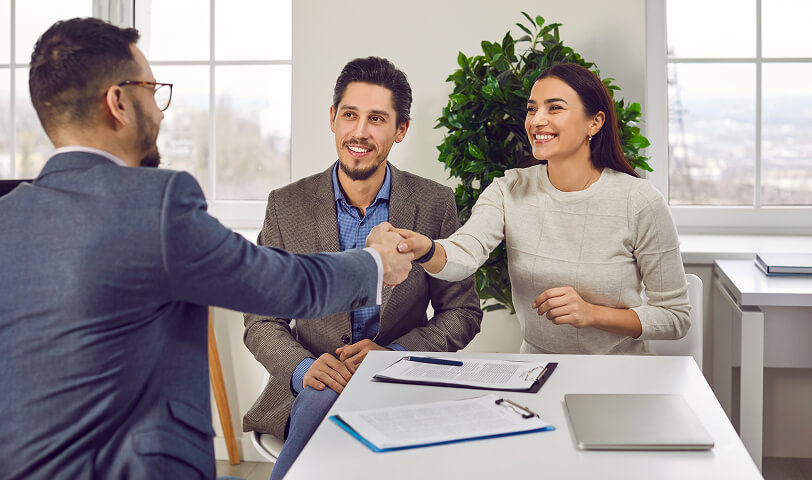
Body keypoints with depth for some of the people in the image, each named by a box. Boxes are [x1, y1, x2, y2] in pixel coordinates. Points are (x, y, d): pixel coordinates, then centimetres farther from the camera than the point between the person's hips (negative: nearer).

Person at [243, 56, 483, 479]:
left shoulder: (435, 203, 2)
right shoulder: (286, 206, 2)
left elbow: (462, 312, 5)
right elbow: (262, 322, 2)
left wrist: (393, 354, -13)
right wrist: (304, 368, -20)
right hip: (311, 390, 1)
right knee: (326, 398, -35)